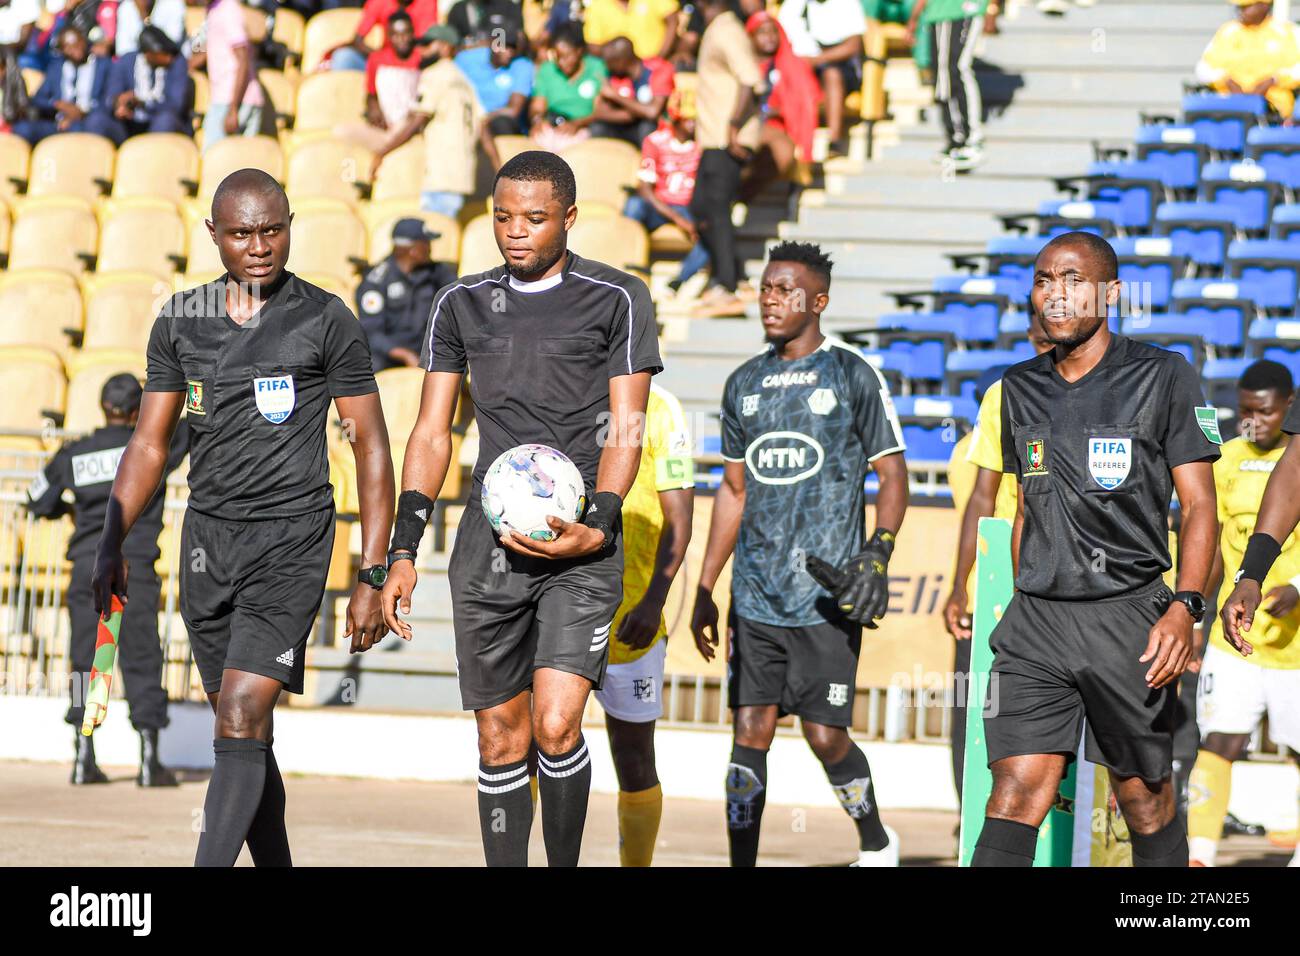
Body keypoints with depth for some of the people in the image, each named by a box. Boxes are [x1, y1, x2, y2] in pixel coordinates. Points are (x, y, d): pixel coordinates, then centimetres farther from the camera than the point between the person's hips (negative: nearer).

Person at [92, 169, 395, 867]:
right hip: (207, 539, 5)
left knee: (241, 719, -17)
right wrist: (111, 545, 1)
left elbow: (371, 449, -1)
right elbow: (149, 444, 13)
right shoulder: (180, 321, 8)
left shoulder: (326, 322, -3)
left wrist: (373, 577, -6)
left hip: (292, 541, -5)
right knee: (243, 729, 10)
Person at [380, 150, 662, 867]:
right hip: (487, 545, 4)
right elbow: (432, 433, 13)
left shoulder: (617, 300, 1)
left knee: (555, 727, -16)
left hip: (579, 547, -3)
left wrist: (596, 527, -18)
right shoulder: (463, 305, 12)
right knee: (500, 738, 5)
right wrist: (403, 550, 5)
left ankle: (565, 867, 3)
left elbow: (625, 431, -2)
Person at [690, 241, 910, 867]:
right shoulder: (744, 384, 13)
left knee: (824, 734, -3)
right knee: (750, 733, 1)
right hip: (755, 595, 5)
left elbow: (892, 473, 0)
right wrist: (704, 591, 16)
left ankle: (876, 843, 23)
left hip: (826, 592, -5)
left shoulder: (852, 376, -2)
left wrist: (878, 553, -16)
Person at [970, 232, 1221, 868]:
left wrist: (1184, 607, -18)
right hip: (1035, 620, 3)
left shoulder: (1163, 377, -2)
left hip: (1127, 616, -3)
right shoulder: (1021, 388, 14)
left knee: (1145, 801, 6)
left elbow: (1199, 505, -4)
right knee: (1015, 795, -9)